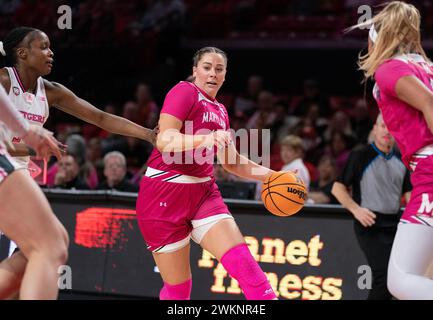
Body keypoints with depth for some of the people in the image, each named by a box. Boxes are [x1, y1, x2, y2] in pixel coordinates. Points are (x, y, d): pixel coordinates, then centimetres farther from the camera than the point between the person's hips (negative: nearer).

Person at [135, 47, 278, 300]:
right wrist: (205, 138, -35)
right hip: (165, 193, -6)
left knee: (242, 260, -15)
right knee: (178, 286, -1)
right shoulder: (185, 91, -6)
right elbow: (165, 141, -19)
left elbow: (233, 163, 25)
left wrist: (272, 175, 13)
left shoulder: (220, 111, 19)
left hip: (203, 192, 6)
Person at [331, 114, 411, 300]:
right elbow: (338, 188, -3)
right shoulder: (360, 156, -4)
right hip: (369, 224, -6)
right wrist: (356, 209, -18)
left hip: (393, 225, 6)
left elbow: (409, 194, 13)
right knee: (384, 276, -19)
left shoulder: (401, 160, 12)